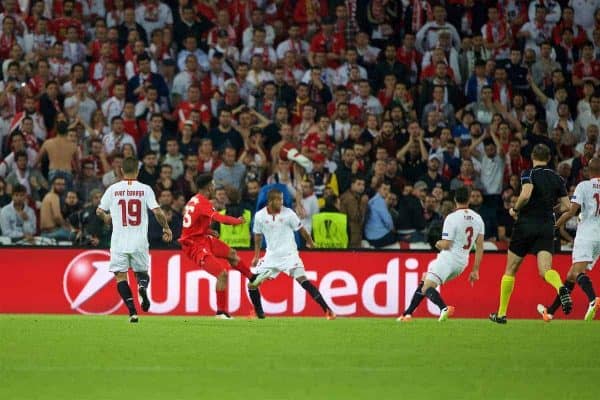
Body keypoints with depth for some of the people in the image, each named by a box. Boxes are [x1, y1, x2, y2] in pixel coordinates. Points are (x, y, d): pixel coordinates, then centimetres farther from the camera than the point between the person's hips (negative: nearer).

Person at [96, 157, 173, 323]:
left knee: (121, 276, 4)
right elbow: (157, 212, -7)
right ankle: (143, 286, -18)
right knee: (142, 271, 18)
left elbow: (99, 211, 7)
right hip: (140, 241, 1)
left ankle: (132, 312, -11)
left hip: (119, 242, -1)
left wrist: (107, 217, 30)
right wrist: (166, 228, 10)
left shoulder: (113, 189, 0)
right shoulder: (145, 189, -1)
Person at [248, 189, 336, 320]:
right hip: (271, 255, 3)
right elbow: (258, 236, 12)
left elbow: (301, 230, 1)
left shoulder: (288, 213, -12)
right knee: (252, 284, 0)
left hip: (289, 254, -3)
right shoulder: (260, 216, -5)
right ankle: (259, 314, 20)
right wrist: (256, 256, 15)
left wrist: (310, 242, 11)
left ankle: (327, 310, -21)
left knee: (303, 280, -20)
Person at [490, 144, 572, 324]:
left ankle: (501, 313, 17)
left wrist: (515, 209, -6)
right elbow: (566, 206, 7)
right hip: (547, 227, 3)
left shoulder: (529, 174, -5)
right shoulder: (557, 179, 9)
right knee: (545, 270, -9)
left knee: (510, 269, 12)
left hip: (526, 225, -3)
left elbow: (526, 194, -24)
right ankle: (561, 288, -45)